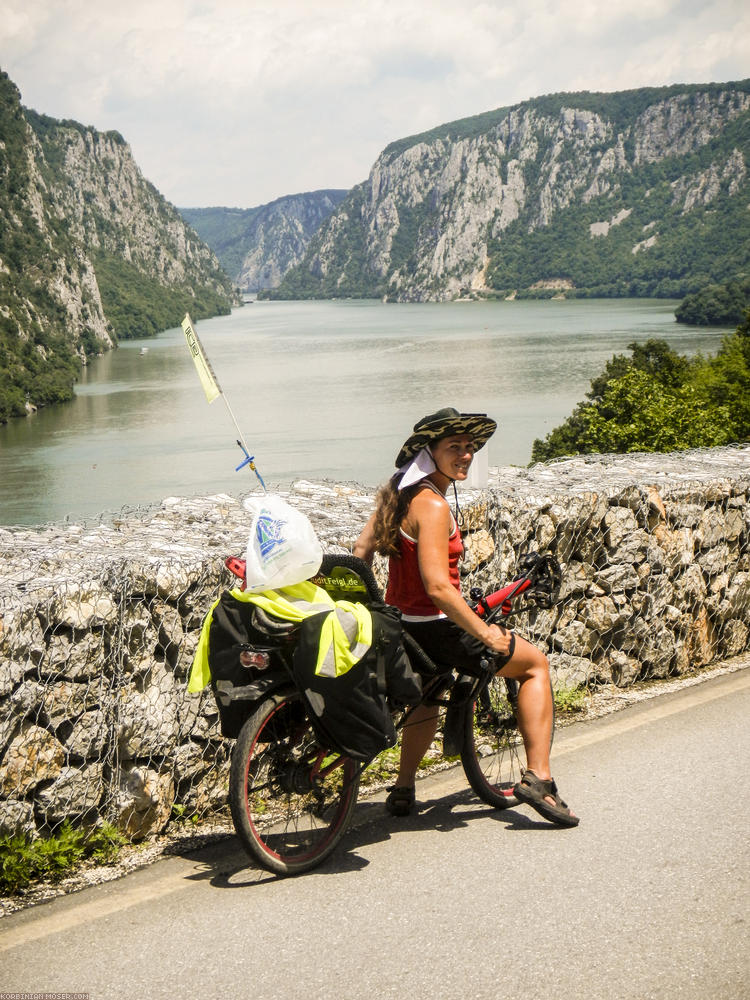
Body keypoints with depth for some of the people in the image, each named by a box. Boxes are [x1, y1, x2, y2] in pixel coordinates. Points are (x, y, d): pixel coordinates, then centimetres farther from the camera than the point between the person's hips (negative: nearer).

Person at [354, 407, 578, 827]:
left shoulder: (396, 492, 4)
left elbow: (362, 551, 9)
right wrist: (484, 633, -19)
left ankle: (403, 790, 42)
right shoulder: (432, 505, -22)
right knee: (536, 663, 11)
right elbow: (437, 586, -27)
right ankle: (538, 777, 8)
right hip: (436, 630, -9)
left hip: (401, 623, 9)